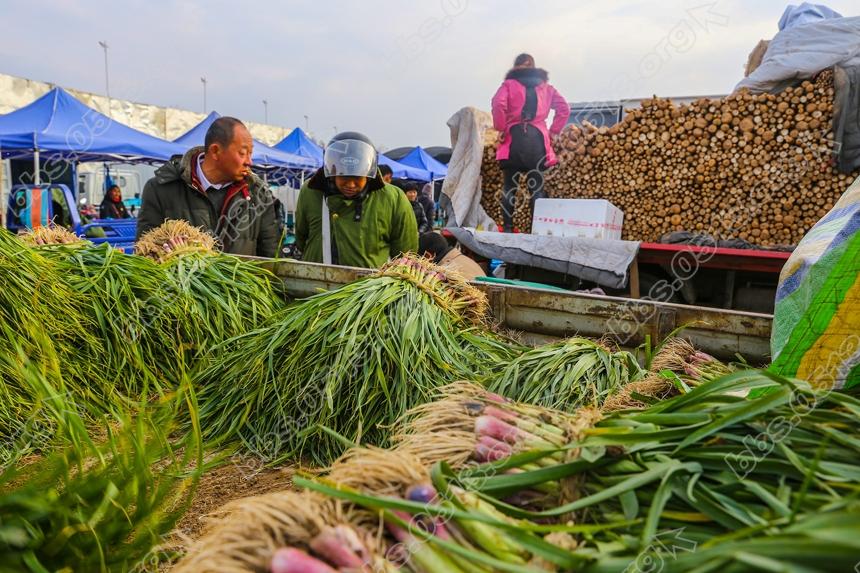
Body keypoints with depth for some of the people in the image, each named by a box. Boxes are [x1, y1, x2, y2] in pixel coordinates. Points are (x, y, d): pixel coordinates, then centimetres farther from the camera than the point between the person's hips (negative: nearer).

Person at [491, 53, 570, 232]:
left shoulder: (509, 84, 8)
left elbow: (498, 104, -11)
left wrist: (501, 128, -2)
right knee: (537, 187, 1)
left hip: (514, 139, -2)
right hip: (537, 140, 2)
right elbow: (564, 109, 9)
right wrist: (553, 131, 12)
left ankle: (507, 228, -3)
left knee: (510, 187, 2)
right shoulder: (545, 86, 18)